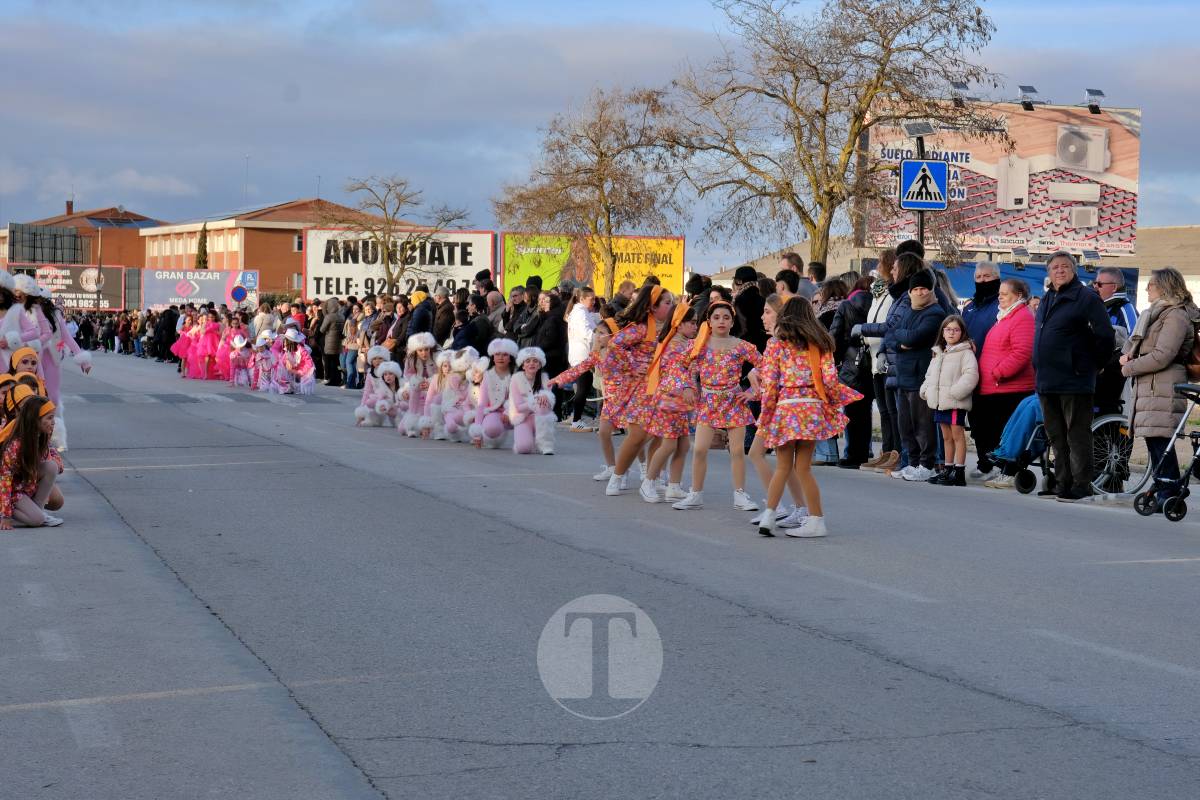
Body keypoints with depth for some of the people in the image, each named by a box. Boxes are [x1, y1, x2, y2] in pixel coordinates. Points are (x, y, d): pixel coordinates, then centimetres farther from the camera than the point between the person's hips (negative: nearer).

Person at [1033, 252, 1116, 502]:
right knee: (1057, 437, 13)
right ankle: (1062, 484, 20)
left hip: (1074, 381, -8)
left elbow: (1105, 336, -10)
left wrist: (1091, 365, -4)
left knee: (1077, 435, -4)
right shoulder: (1047, 301, 17)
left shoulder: (1087, 298, -8)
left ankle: (1081, 485, -1)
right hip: (1047, 382, 8)